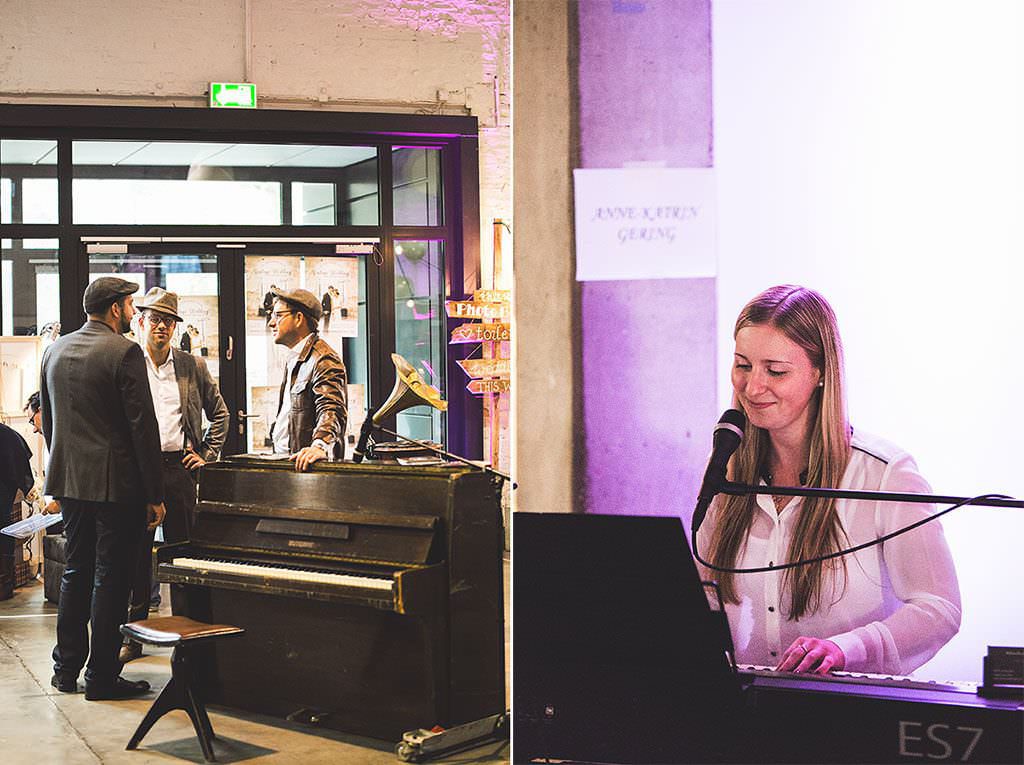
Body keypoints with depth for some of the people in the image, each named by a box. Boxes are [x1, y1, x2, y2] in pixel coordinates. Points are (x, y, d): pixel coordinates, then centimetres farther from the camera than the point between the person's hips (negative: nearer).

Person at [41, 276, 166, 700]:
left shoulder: (55, 351, 9)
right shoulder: (125, 352, -13)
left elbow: (47, 419, 15)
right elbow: (142, 426, -15)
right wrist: (154, 495, -12)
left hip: (71, 480, 7)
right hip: (116, 484, -7)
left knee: (76, 572, 17)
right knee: (110, 578, 0)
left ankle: (66, 669, 23)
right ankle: (102, 676, 5)